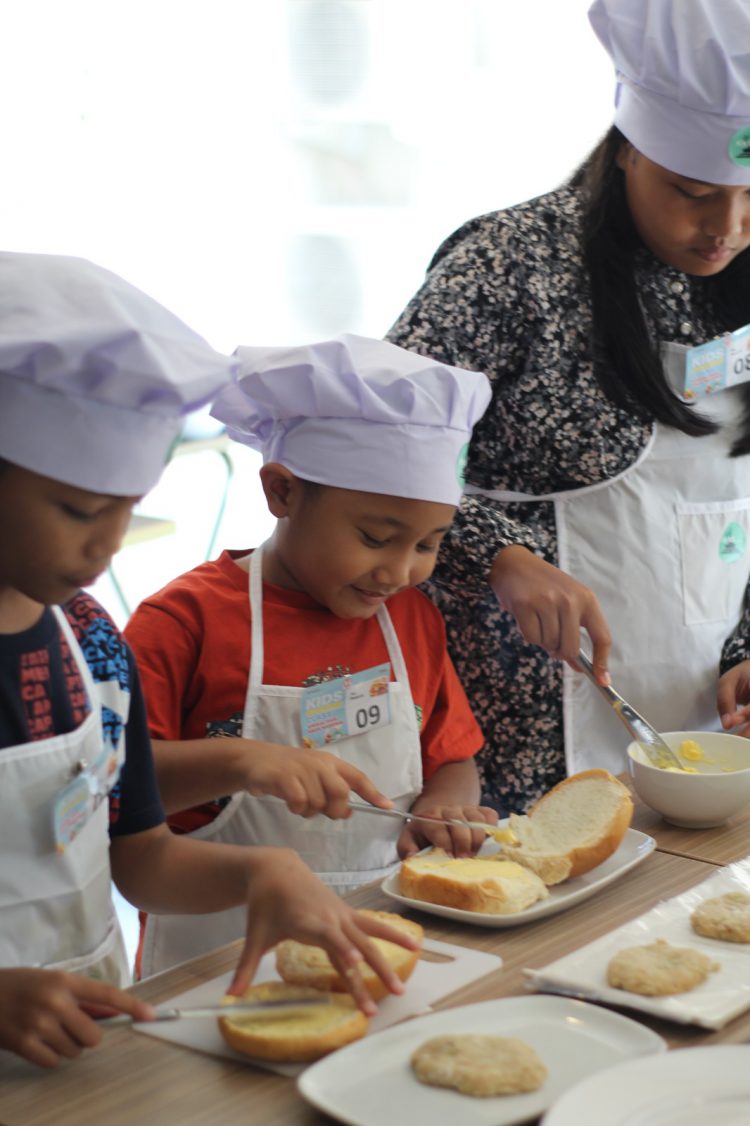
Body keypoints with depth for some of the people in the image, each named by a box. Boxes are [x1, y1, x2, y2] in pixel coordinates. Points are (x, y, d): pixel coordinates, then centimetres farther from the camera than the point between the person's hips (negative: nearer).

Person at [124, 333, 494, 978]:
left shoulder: (414, 617, 13)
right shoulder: (187, 618, -5)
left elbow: (454, 762, 18)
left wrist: (439, 810, -4)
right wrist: (234, 761, -27)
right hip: (225, 955, -5)